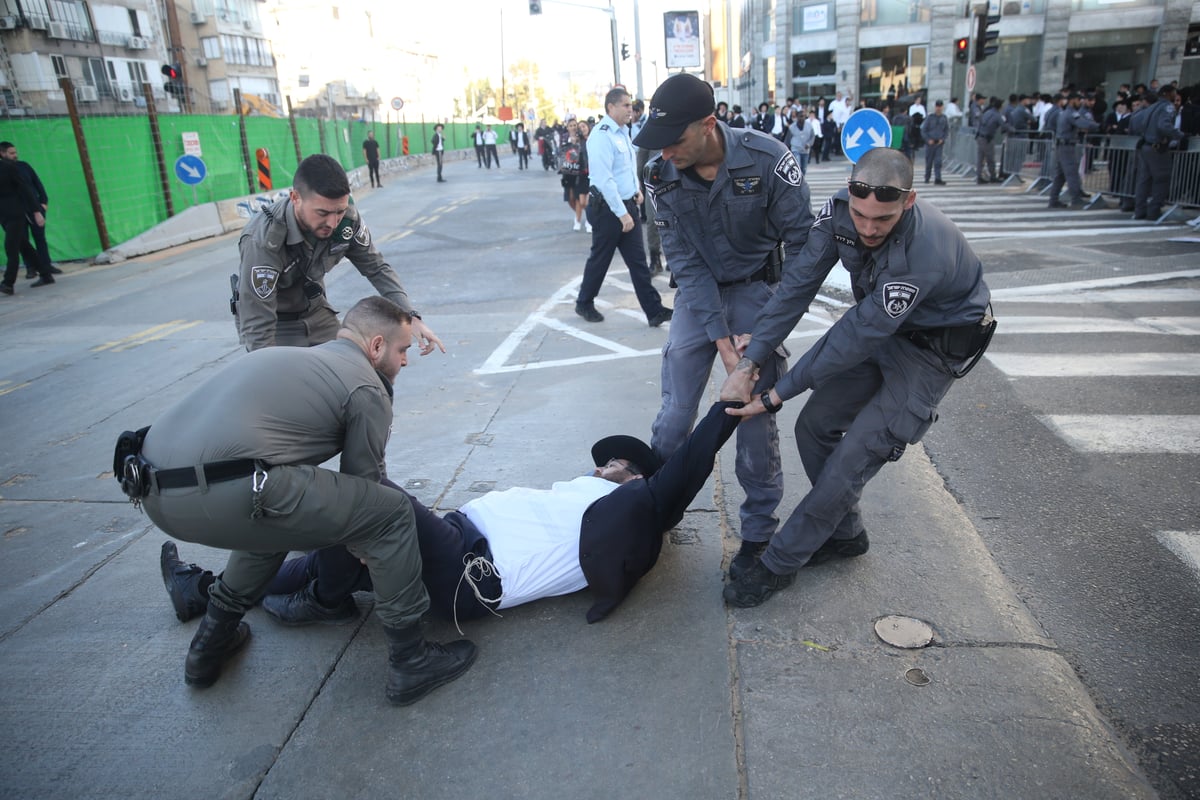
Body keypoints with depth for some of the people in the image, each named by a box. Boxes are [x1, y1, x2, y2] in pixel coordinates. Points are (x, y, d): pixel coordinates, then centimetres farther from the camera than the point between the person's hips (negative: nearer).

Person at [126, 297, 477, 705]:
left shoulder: (294, 357, 30)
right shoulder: (367, 389, 6)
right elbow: (363, 485, 13)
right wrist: (362, 545, 34)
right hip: (221, 494, -9)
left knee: (278, 506, 36)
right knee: (391, 513, 3)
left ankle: (211, 644, 43)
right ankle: (410, 663, 12)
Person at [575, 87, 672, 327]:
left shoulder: (622, 132, 10)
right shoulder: (602, 135, -18)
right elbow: (604, 179, -23)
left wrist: (636, 189, 12)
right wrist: (622, 213, -22)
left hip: (627, 203, 8)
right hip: (607, 208, -8)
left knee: (637, 259, 5)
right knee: (600, 259, 7)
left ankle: (654, 310, 6)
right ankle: (584, 303, 27)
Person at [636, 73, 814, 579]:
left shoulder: (765, 158, -21)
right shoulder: (661, 177, -13)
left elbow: (802, 239, -13)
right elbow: (685, 263, -12)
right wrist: (721, 339, -19)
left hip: (757, 289, -2)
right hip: (697, 293, 2)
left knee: (756, 415, -4)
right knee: (675, 411, 0)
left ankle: (760, 527, 15)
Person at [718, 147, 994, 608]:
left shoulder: (924, 253, -38)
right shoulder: (840, 211, -20)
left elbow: (856, 337, -32)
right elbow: (798, 286, -17)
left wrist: (776, 396, -25)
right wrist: (749, 364, -23)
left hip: (936, 343, -7)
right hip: (879, 327, 7)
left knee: (857, 454, -11)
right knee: (814, 427, 5)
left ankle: (779, 564, 3)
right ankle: (845, 535, 27)